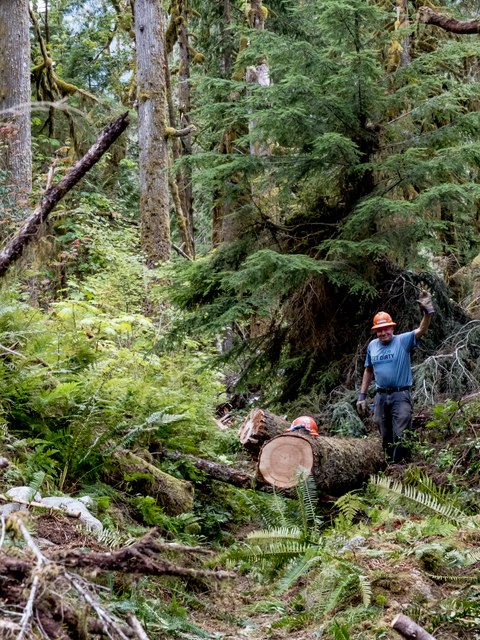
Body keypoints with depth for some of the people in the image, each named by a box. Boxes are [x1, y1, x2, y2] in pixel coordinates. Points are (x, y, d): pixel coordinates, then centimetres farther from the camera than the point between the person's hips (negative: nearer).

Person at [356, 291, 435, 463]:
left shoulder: (403, 341, -6)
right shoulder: (372, 346, 7)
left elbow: (421, 331, -23)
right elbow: (368, 371, 18)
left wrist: (427, 313, -41)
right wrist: (362, 396, 16)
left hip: (401, 395, -5)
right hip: (381, 396, 5)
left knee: (400, 435, -9)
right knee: (386, 436, 13)